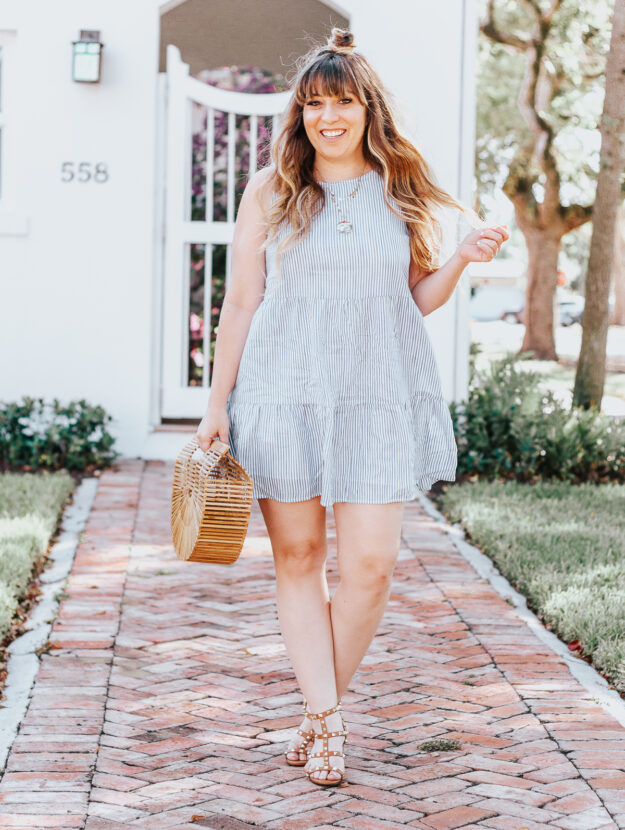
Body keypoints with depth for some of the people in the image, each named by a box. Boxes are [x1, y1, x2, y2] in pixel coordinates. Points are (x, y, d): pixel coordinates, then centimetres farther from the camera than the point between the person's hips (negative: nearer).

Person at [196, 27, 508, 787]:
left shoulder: (403, 192, 8)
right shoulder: (270, 190, 6)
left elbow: (420, 298, 14)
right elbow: (241, 302, 7)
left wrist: (463, 259, -5)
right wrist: (217, 403, 5)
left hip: (378, 397, 0)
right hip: (284, 395, 0)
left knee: (369, 562, -6)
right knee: (297, 558, 2)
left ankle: (317, 713, 12)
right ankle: (327, 720, 10)